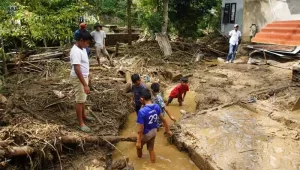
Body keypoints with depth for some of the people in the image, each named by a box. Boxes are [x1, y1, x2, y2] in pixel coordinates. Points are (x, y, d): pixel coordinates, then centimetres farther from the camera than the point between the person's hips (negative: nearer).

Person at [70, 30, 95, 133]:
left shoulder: (82, 49, 5)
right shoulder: (76, 51, -26)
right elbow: (77, 69, -31)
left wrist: (87, 78, 23)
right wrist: (85, 85, -31)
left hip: (84, 77, 10)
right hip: (78, 79, -10)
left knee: (83, 99, 23)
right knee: (79, 100, 1)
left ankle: (83, 116, 40)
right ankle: (80, 123, 12)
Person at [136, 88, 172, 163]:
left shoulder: (142, 111, -33)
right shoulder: (156, 106, -13)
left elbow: (140, 129, -27)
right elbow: (163, 119, -1)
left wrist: (138, 141, -15)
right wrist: (168, 130, 13)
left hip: (145, 134, -5)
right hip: (154, 131, 5)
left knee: (139, 146, 26)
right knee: (151, 149, 24)